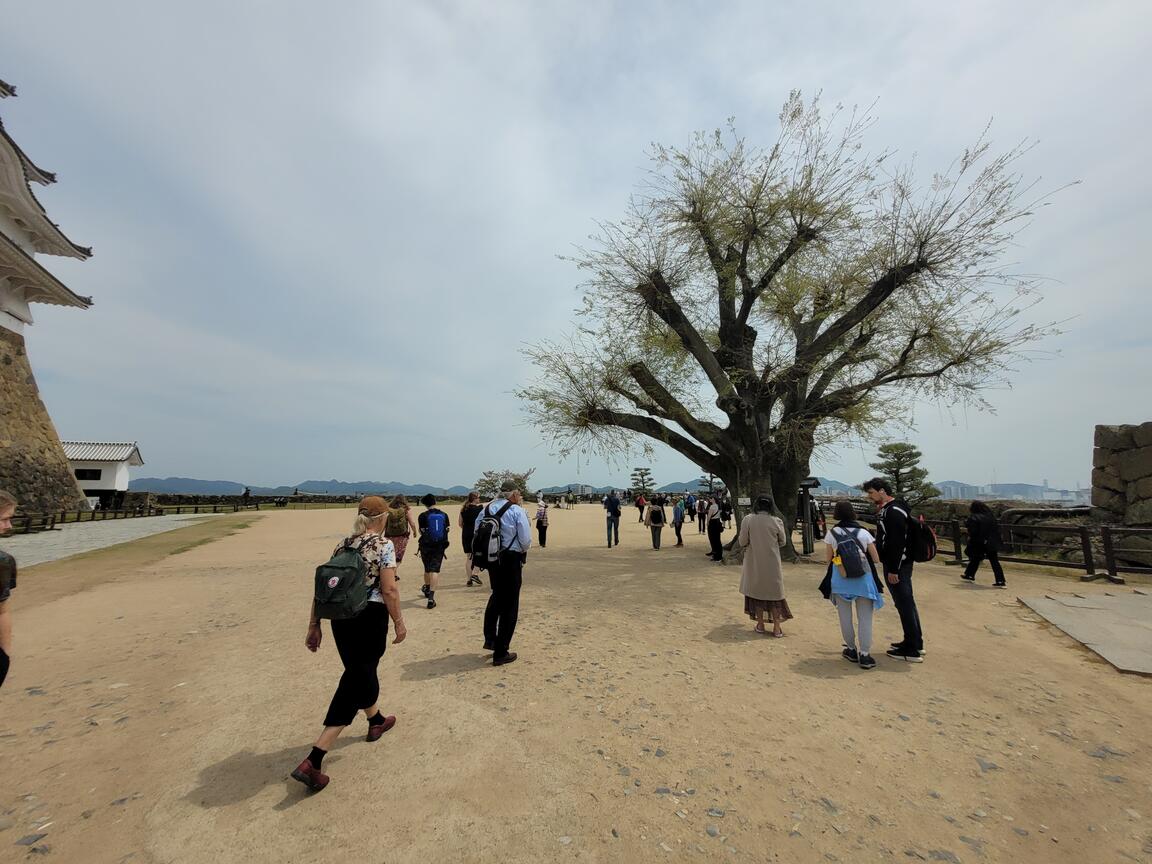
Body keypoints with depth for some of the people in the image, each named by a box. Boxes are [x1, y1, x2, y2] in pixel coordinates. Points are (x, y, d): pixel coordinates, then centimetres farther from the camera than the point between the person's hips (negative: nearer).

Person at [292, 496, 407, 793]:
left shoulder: (342, 545, 6)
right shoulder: (384, 545, -13)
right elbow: (389, 590, -16)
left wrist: (314, 626, 13)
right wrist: (399, 622, -5)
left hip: (340, 618, 7)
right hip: (370, 618, -7)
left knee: (362, 671, 26)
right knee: (355, 682, 5)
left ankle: (376, 721, 48)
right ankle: (312, 762, 2)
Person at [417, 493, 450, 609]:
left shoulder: (423, 516, -9)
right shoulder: (444, 515, -1)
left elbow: (421, 531, -5)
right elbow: (447, 530, 4)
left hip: (426, 546, -1)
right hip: (440, 546, 1)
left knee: (427, 569, 19)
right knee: (435, 570, -1)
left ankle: (427, 589, 42)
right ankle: (431, 596, -11)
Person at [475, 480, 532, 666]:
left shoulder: (485, 510, 2)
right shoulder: (517, 511, -14)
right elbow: (526, 539, -14)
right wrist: (523, 551, 7)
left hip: (491, 558, 6)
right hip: (511, 559, -5)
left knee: (497, 596, 29)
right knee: (510, 604, 7)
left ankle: (489, 639, 27)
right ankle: (501, 653, 15)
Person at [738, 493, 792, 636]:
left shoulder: (748, 519, -14)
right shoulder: (776, 521, -11)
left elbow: (742, 542, -10)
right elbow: (783, 541, 2)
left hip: (754, 563, 0)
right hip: (772, 563, 1)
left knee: (756, 591, 14)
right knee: (774, 592, 14)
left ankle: (760, 625, 22)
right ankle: (776, 628, 19)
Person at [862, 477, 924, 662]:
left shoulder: (894, 511, -19)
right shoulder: (887, 509, 11)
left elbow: (897, 542, -23)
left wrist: (893, 569, -22)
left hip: (897, 566, -10)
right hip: (900, 564, 10)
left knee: (905, 605, -3)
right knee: (907, 603, 17)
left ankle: (912, 650, 5)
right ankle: (916, 642, 29)